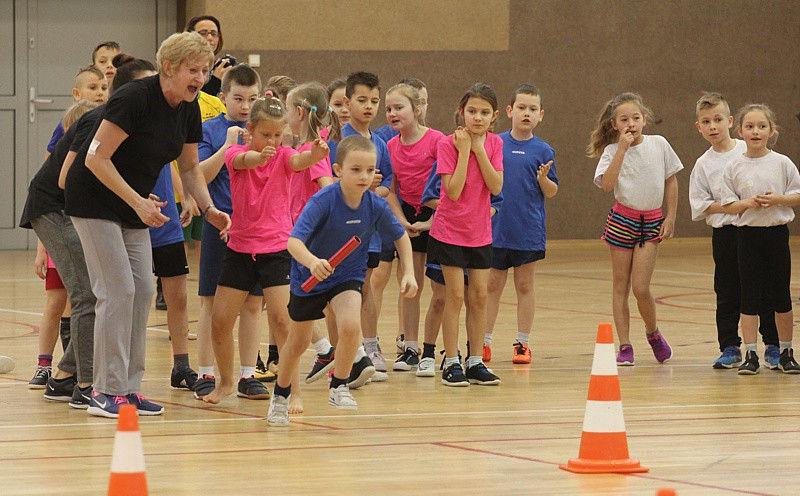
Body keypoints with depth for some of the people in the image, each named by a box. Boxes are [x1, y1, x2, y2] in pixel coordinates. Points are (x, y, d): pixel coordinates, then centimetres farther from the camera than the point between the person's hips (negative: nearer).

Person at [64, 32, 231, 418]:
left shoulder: (188, 110, 0)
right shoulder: (135, 98, -24)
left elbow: (189, 168, 12)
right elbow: (97, 158, -25)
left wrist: (208, 208, -4)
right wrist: (138, 202, -26)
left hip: (135, 206, 8)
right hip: (94, 199, -8)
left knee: (142, 290, 3)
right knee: (118, 289, -13)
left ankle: (128, 388, 9)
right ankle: (106, 392, -9)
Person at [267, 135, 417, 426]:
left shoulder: (376, 207, -18)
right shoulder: (323, 201, -30)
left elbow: (401, 237, 2)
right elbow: (293, 241, -39)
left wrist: (408, 273, -8)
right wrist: (312, 261, -59)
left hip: (348, 277, 1)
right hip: (309, 278, -1)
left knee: (351, 326, -27)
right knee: (298, 342, 15)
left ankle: (338, 388, -3)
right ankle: (280, 396, 42)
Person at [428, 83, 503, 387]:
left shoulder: (494, 143, -1)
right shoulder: (448, 144, -12)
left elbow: (496, 187, -13)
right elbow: (453, 191, -21)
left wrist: (479, 149, -18)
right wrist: (464, 150, -21)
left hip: (480, 232, 4)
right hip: (449, 231, -4)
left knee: (479, 296, 4)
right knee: (455, 296, -4)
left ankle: (476, 362, 12)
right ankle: (451, 363, 3)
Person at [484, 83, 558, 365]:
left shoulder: (543, 151, 0)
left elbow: (551, 192, 2)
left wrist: (544, 179, -17)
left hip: (529, 231, -1)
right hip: (496, 226, 1)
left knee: (525, 285, 6)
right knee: (492, 285, 8)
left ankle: (523, 343, 14)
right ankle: (484, 342, 15)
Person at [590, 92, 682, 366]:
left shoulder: (658, 144, -1)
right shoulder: (612, 151, -4)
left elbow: (671, 181, 7)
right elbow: (607, 184, -21)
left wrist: (670, 218, 2)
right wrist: (622, 149, -20)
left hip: (651, 222, 0)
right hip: (623, 219, 0)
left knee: (640, 288, -9)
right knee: (621, 286, 3)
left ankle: (653, 333, 16)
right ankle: (625, 346, 7)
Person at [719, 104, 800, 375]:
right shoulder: (734, 167, 0)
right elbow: (728, 205, 1)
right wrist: (748, 203, -17)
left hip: (777, 233, 0)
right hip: (748, 233, 0)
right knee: (749, 295, 0)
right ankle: (750, 355, 5)